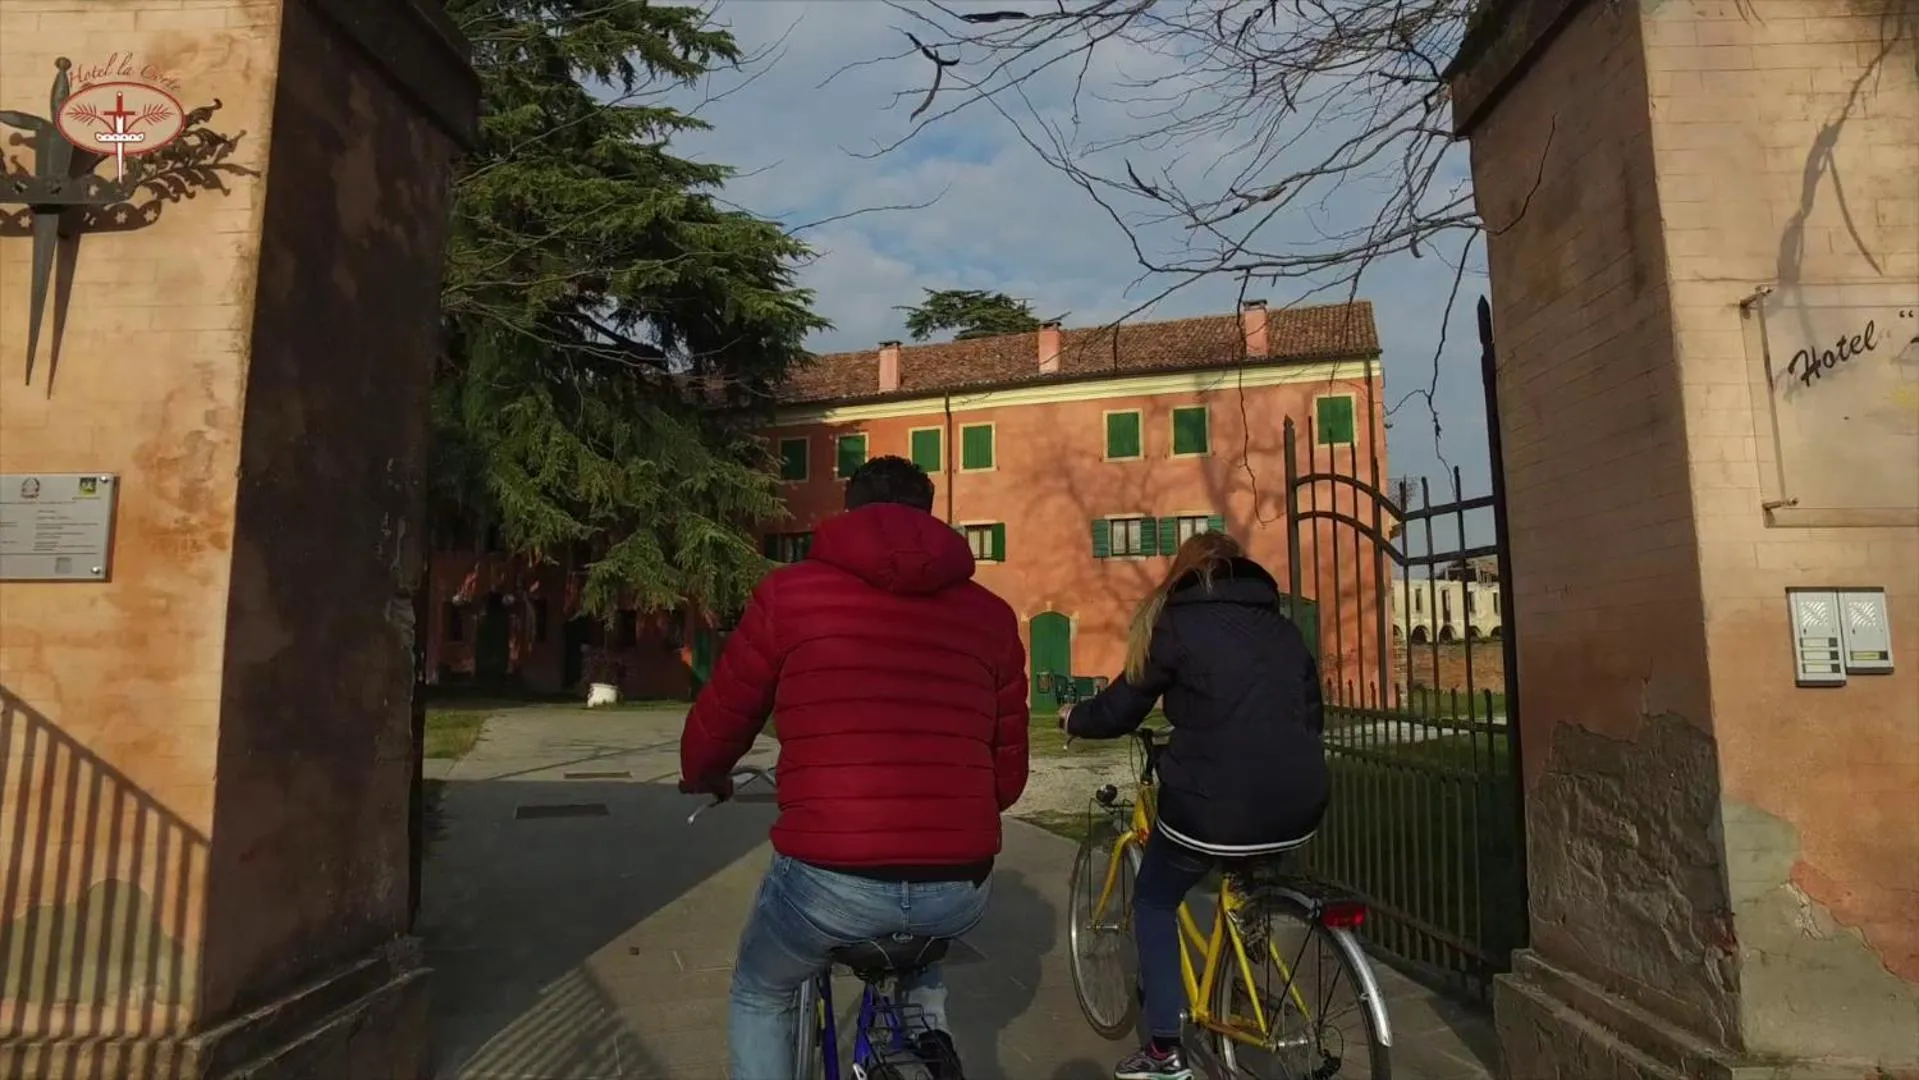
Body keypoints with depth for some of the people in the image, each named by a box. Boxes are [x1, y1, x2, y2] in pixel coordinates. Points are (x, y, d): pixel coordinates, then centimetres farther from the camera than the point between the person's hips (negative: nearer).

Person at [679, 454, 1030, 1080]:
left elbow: (716, 727, 11)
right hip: (961, 891, 3)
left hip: (829, 879, -3)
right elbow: (1009, 775, 14)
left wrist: (702, 780, 35)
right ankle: (928, 1026, 21)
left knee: (761, 997, 30)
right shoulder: (991, 614, 9)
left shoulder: (790, 592, 2)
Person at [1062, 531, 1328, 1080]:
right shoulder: (1282, 626, 17)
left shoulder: (1176, 622, 1)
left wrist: (1074, 718, 26)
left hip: (1215, 806, -6)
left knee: (1154, 902, 19)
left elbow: (1121, 709, 6)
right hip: (1299, 808, 6)